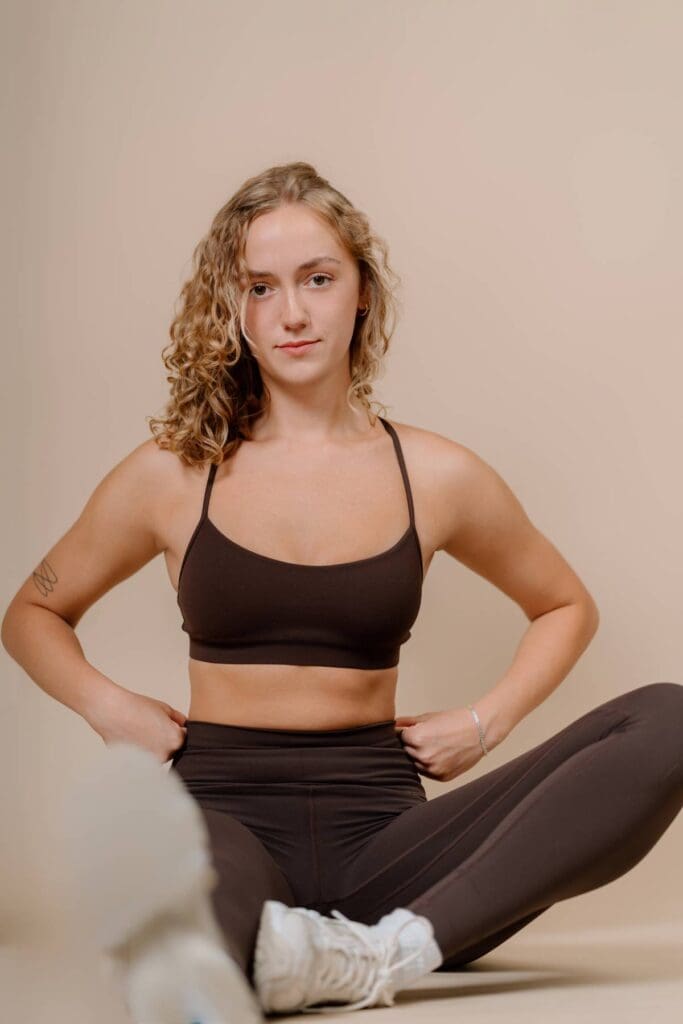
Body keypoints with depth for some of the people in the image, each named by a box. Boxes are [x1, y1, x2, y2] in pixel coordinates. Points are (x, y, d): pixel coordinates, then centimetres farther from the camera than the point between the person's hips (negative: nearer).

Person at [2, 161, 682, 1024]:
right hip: (228, 813, -2)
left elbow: (565, 607, 27)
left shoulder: (436, 477, 10)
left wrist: (487, 721, 9)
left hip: (378, 829, 3)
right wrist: (109, 707, 3)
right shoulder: (172, 476, 8)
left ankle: (381, 953, -36)